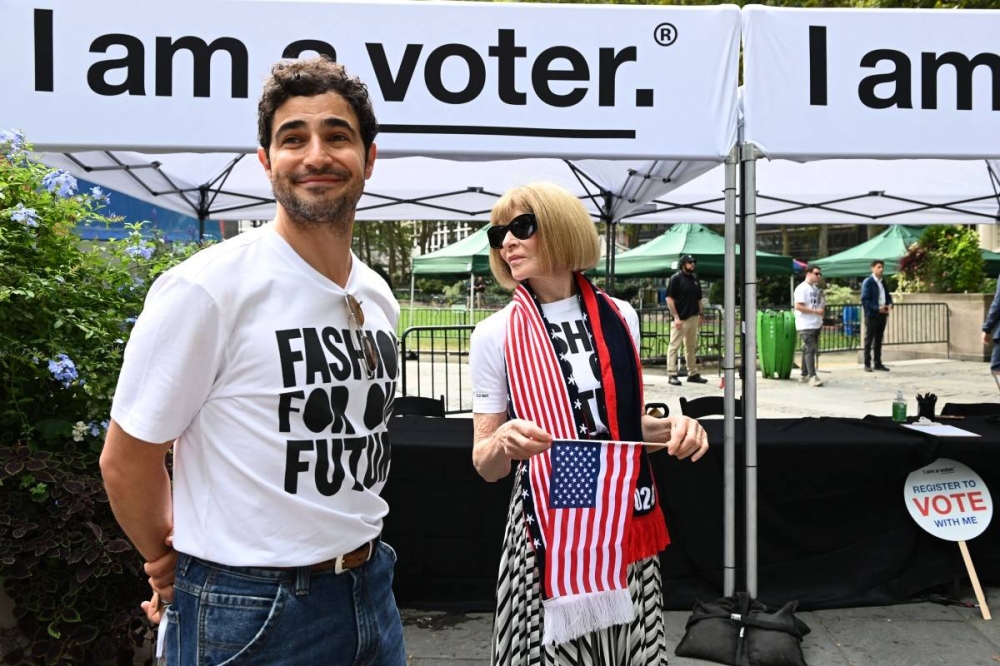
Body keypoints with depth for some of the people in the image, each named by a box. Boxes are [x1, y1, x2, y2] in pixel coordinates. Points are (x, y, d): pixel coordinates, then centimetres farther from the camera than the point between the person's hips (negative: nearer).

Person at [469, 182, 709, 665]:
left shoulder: (620, 317, 2)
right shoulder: (496, 335, -8)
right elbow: (486, 466, -5)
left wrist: (671, 427, -5)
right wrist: (503, 443, -26)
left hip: (628, 524, 3)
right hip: (548, 532, -3)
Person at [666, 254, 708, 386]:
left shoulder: (695, 278, 13)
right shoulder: (676, 278, -8)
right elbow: (669, 298, -12)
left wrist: (700, 314, 13)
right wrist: (676, 317, -17)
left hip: (693, 317, 7)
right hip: (680, 319, -7)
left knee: (691, 347, 14)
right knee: (674, 346, -4)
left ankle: (693, 373, 21)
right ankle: (672, 375, -1)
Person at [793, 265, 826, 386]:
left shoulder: (816, 288, 15)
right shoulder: (802, 288, -12)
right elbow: (798, 306, -19)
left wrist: (822, 310, 5)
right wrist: (816, 311, -18)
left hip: (816, 325, 9)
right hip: (806, 325, -9)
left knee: (808, 350, 12)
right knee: (810, 350, -12)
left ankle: (804, 375, 19)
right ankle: (812, 376, -12)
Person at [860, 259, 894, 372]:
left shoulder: (882, 282, 14)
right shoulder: (867, 282, -9)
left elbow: (887, 295, 19)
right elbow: (864, 300, -14)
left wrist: (890, 304, -3)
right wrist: (877, 308, -23)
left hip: (882, 315, 7)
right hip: (872, 315, -7)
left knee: (879, 340, 11)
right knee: (869, 340, 0)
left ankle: (878, 363, 17)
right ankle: (867, 364, 4)